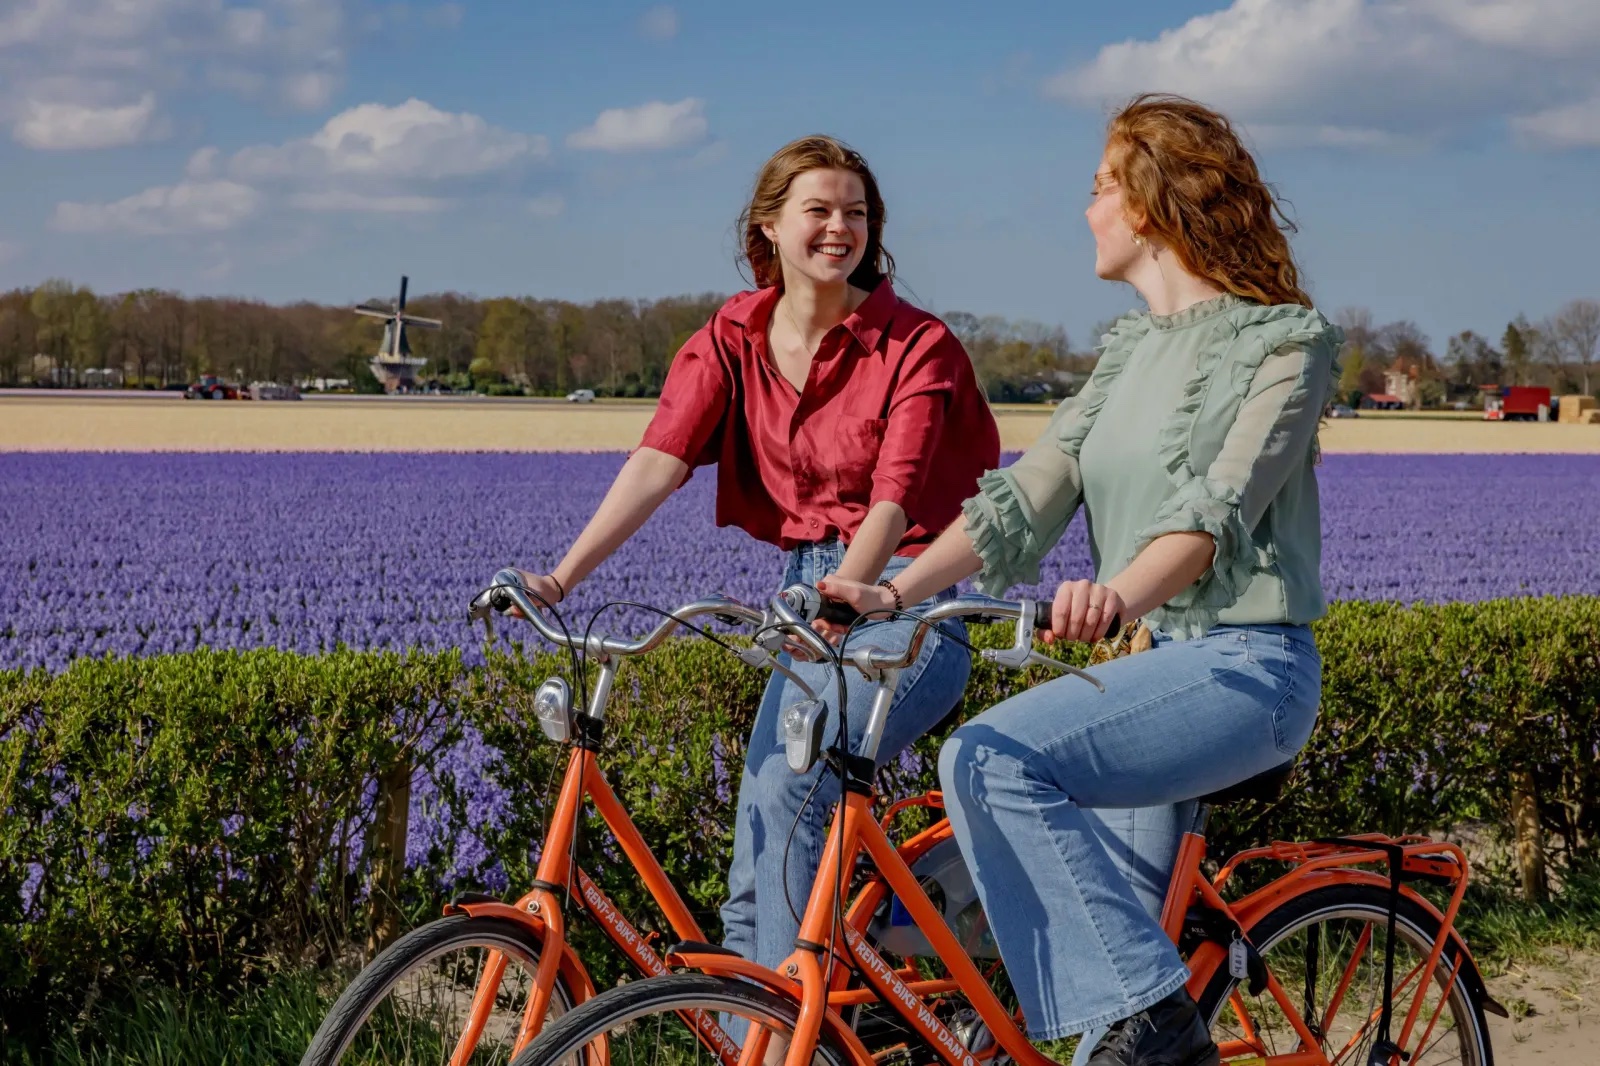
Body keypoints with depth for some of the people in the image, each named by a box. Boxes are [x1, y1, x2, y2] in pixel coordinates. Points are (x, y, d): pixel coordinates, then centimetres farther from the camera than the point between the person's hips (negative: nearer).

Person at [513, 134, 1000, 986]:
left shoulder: (915, 346, -10)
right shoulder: (733, 340, 3)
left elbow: (894, 496, -22)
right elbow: (659, 460, -10)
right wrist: (566, 572, -24)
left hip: (904, 594, -5)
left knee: (787, 787, -22)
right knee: (761, 806, -2)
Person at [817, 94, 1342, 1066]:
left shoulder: (1283, 339, -7)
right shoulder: (1131, 351, 17)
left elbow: (1217, 508, -22)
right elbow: (1028, 495, 8)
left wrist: (1121, 595, -41)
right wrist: (891, 592, -5)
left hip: (1246, 665, -9)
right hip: (1152, 660, 9)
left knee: (992, 757, -27)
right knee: (1112, 936, 11)